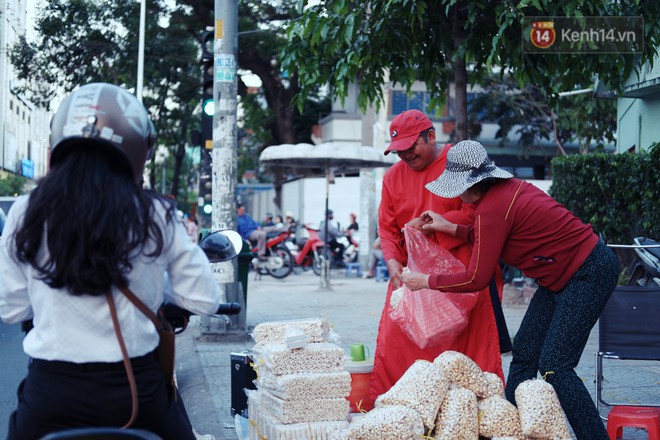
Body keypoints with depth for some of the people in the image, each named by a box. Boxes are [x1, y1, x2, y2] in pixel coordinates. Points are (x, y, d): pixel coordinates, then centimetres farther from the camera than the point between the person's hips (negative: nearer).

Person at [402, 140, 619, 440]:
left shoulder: (492, 208, -24)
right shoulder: (507, 188, 3)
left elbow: (476, 279, -18)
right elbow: (491, 239, 17)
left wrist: (426, 281, -7)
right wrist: (450, 228, 11)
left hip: (590, 274, -10)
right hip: (563, 275, 10)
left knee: (554, 365, -12)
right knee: (524, 352, 10)